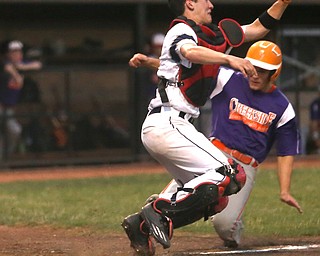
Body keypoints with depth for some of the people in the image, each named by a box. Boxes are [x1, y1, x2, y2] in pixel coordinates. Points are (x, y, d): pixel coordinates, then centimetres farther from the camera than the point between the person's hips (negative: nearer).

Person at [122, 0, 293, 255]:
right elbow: (189, 51, -30)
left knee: (206, 192, 8)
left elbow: (257, 28, 30)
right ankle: (160, 212, -22)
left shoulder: (212, 34, 21)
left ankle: (142, 224, -1)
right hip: (168, 123, -10)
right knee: (231, 175, -17)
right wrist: (229, 58, -45)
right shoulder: (182, 30, -5)